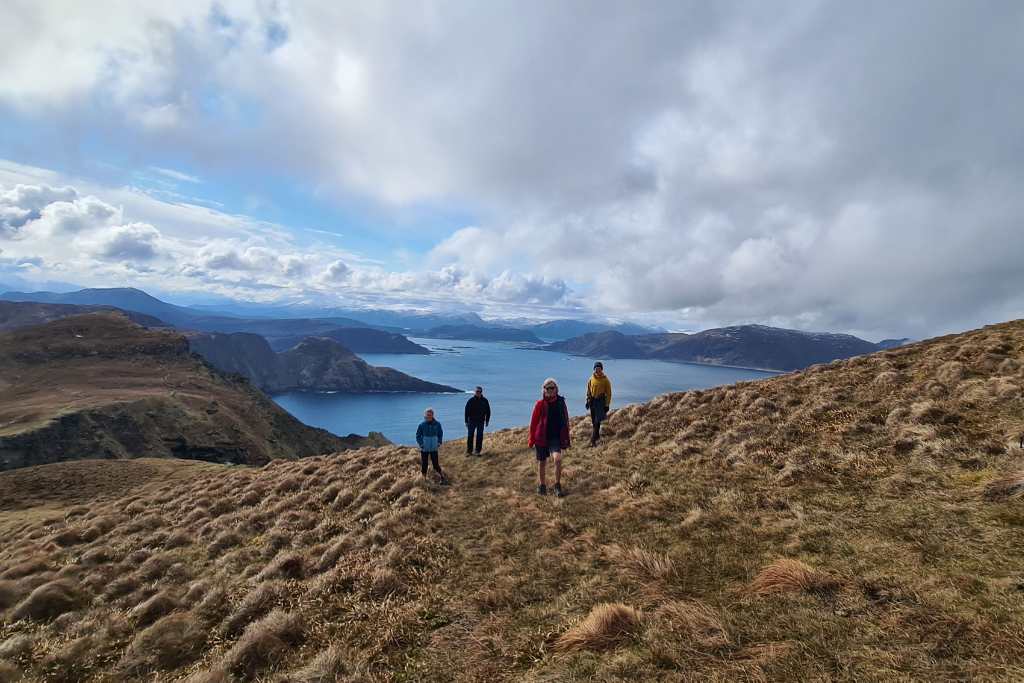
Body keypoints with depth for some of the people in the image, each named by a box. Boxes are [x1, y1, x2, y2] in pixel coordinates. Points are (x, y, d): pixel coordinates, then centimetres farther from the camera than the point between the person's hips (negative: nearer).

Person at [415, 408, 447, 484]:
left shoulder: (437, 424, -6)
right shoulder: (422, 425, -10)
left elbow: (440, 434, 9)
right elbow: (418, 435, 1)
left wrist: (439, 442, -1)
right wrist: (421, 444, -9)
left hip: (434, 448, 0)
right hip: (424, 449, 0)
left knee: (435, 464, 2)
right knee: (424, 465, 8)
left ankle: (443, 477, 14)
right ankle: (424, 479, 25)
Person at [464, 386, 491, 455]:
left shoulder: (485, 401, 3)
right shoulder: (471, 401, -3)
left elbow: (488, 411, 10)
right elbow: (467, 411, -1)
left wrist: (487, 421, 5)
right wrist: (466, 421, -5)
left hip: (481, 422, 2)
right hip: (471, 421, -1)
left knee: (479, 437, 3)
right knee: (470, 436, 1)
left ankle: (478, 451, 11)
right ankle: (469, 451, 9)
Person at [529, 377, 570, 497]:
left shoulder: (561, 402, 1)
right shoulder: (540, 404, -5)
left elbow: (565, 421, 8)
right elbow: (533, 422, -1)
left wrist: (566, 439, 8)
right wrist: (532, 439, -2)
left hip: (556, 437, 1)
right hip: (542, 437, 0)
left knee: (558, 458, -20)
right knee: (542, 462, 10)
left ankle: (557, 486, -4)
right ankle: (542, 485, 30)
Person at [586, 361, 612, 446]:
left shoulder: (605, 380, -7)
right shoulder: (591, 379, 4)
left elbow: (608, 393, -4)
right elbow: (588, 391, 14)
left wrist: (607, 405, -6)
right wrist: (588, 400, 9)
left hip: (601, 401, -4)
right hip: (592, 401, 4)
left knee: (597, 421, -9)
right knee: (593, 421, 11)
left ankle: (593, 440, -8)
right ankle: (597, 435, 30)